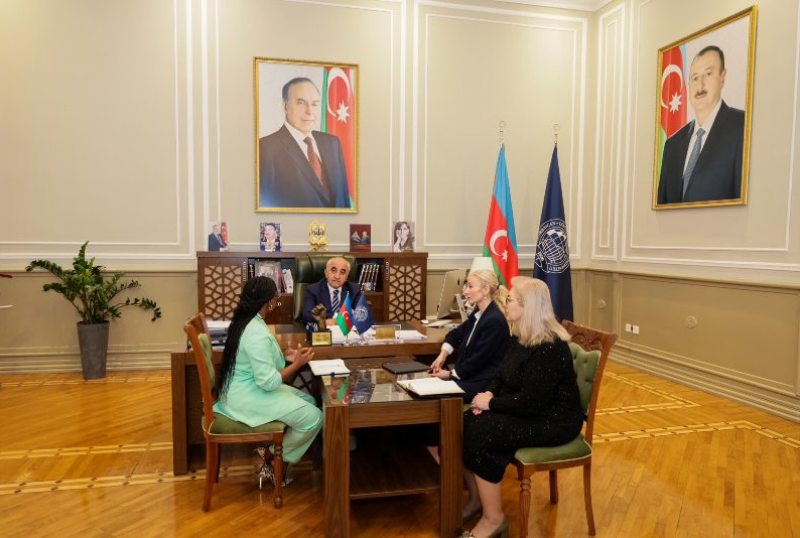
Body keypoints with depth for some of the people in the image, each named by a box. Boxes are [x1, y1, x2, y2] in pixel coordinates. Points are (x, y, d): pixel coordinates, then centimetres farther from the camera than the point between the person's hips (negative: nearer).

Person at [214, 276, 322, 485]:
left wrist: (284, 357, 8)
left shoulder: (246, 320, 4)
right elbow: (268, 381, -26)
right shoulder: (257, 334, -27)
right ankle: (272, 458, 6)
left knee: (308, 400, 12)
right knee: (314, 418, -14)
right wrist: (297, 364, -16)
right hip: (247, 397, -11)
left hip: (246, 389, 11)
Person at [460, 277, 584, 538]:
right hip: (527, 411, 9)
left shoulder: (548, 347, -25)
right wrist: (489, 393, -4)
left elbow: (531, 401, -27)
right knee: (466, 423, -11)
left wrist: (491, 403, -17)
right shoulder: (521, 336, 4)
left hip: (554, 420, -9)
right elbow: (503, 375, 16)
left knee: (482, 434, -23)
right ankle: (477, 497, 5)